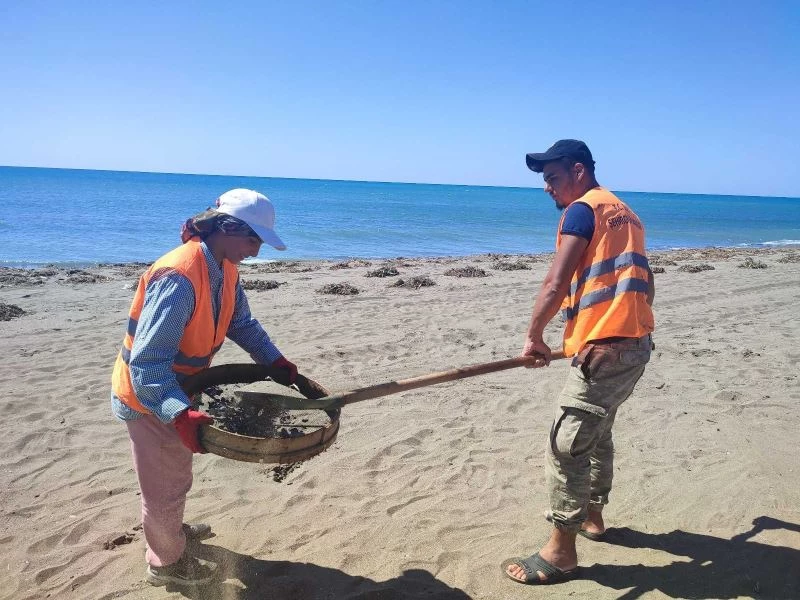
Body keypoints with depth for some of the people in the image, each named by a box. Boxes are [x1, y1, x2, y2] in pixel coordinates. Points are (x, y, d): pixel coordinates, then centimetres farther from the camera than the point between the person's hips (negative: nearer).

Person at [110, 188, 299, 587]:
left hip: (175, 391, 9)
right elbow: (147, 363, -38)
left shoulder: (225, 268, -5)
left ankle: (169, 531, 54)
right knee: (164, 487, 11)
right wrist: (180, 415, -48)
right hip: (148, 397, -9)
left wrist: (276, 362, -1)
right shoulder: (178, 277, -35)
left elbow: (242, 323, 9)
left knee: (175, 474, 30)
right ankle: (166, 563, 34)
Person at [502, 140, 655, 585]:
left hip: (603, 349, -10)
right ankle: (591, 516, 40)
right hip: (635, 344, 10)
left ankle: (561, 553, 3)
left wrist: (534, 336, -5)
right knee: (597, 433, 24)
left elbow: (555, 286, -15)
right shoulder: (625, 213, 20)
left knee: (566, 447, -5)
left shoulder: (582, 209, -7)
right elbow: (644, 284, 24)